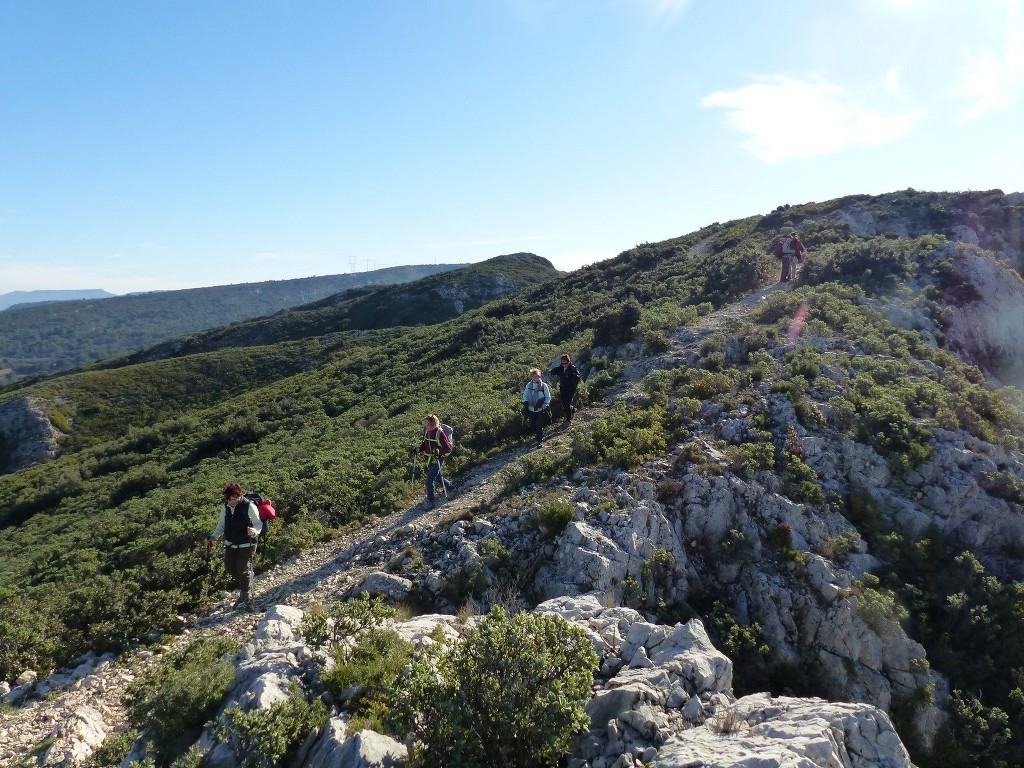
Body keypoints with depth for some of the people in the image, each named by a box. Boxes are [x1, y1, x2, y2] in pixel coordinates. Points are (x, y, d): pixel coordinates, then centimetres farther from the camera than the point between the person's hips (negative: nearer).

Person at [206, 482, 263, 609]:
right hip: (230, 544, 6)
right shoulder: (225, 506, -1)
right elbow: (221, 524, 11)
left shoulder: (249, 506, -19)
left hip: (246, 545, -6)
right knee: (229, 569, 10)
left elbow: (258, 523, -13)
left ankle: (244, 597, 13)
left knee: (244, 570, -2)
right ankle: (243, 585, 38)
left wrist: (254, 531, -34)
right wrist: (213, 537, 0)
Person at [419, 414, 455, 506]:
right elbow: (425, 443, 17)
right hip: (429, 459, 8)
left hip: (437, 459, -8)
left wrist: (438, 452, -30)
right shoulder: (426, 431, 1)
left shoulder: (439, 433, -21)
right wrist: (419, 449, 1)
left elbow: (448, 448, -19)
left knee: (430, 480, -7)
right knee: (437, 476, 23)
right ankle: (450, 487, 45)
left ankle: (430, 501, 5)